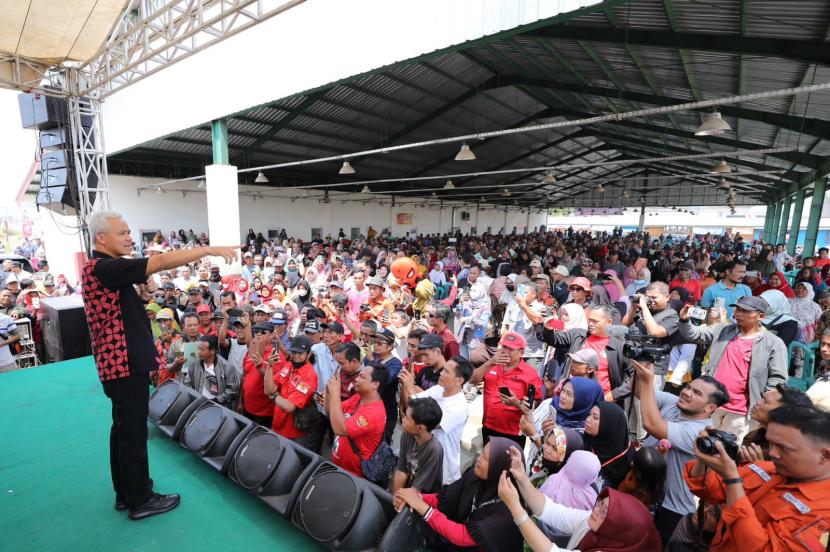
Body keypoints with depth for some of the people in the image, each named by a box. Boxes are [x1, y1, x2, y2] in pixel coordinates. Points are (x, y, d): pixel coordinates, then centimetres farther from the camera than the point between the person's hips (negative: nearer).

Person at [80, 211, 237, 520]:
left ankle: (125, 492, 34)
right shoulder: (103, 268, -19)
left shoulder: (102, 268, 14)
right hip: (126, 363, -11)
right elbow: (161, 261, -28)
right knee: (133, 431, 1)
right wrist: (210, 249, -26)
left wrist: (142, 282, 4)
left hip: (120, 362, 11)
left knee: (123, 427, 19)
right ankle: (140, 500, 15)